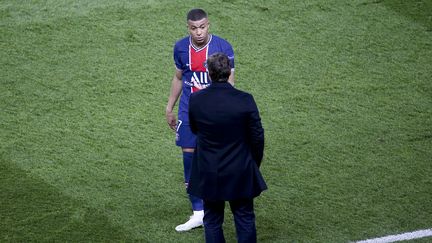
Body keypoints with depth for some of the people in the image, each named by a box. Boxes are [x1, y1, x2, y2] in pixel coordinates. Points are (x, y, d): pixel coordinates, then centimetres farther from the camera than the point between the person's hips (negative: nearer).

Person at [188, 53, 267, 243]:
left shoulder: (195, 100, -14)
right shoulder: (245, 100, -17)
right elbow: (257, 136, -8)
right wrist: (255, 163, 8)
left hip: (208, 175, 1)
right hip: (240, 174, -1)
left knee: (212, 221, 15)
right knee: (245, 219, 12)